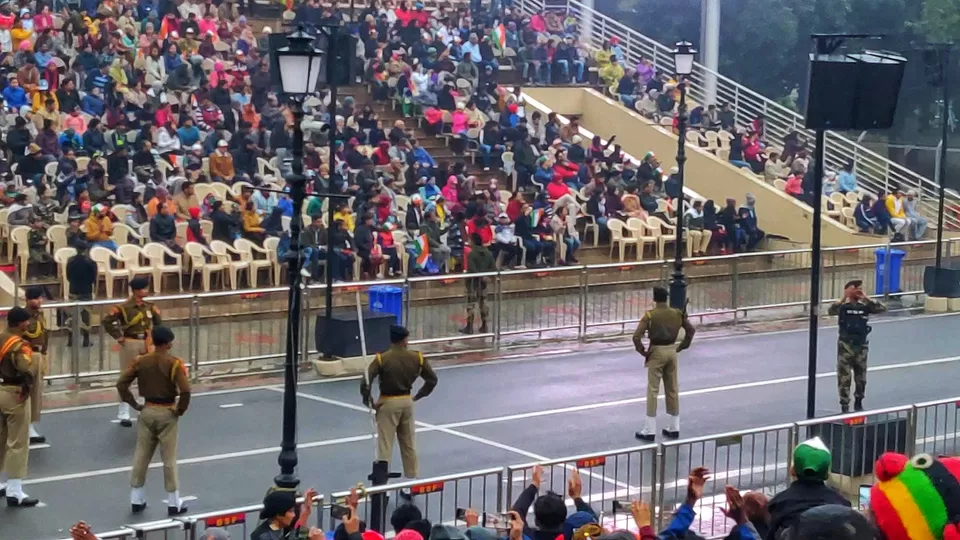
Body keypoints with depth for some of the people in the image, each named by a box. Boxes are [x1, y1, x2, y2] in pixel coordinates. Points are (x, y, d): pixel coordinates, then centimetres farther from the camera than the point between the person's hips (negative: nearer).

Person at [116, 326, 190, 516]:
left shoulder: (140, 361, -2)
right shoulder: (174, 363, -14)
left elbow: (121, 383, -4)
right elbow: (185, 390, -23)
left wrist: (134, 404, 4)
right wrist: (181, 410, -8)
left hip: (147, 411, 3)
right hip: (167, 413, -3)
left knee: (141, 455, 13)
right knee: (169, 458, 4)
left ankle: (136, 500, 18)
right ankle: (173, 503, 9)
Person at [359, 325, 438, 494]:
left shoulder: (382, 359, -15)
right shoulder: (417, 358, -3)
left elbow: (365, 383, -21)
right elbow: (432, 379, 5)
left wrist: (368, 401, -6)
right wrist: (417, 396, 11)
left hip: (388, 403, -4)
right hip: (407, 402, 4)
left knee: (385, 446, 0)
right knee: (409, 444, 16)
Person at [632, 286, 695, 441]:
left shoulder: (650, 315, -14)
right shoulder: (677, 313, 0)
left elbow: (636, 336, -21)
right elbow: (691, 330, 10)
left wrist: (643, 351, -8)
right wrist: (681, 347, 13)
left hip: (657, 351, -4)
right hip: (671, 351, 4)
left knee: (652, 391, 0)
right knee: (672, 390, 13)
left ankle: (649, 431, 0)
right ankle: (674, 428, 19)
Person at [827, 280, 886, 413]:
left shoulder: (864, 306, 1)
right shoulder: (843, 306, -7)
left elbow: (882, 309, -10)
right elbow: (831, 311, -27)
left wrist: (866, 299, -14)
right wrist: (844, 298, -28)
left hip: (861, 346, 3)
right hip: (845, 346, -3)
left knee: (861, 377, 13)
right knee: (844, 377, -1)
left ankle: (858, 403, 31)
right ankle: (844, 406, 6)